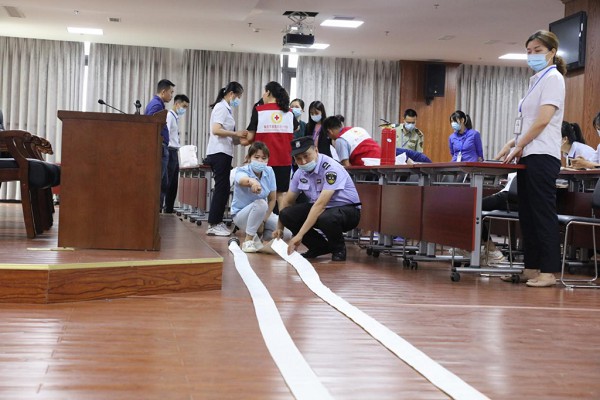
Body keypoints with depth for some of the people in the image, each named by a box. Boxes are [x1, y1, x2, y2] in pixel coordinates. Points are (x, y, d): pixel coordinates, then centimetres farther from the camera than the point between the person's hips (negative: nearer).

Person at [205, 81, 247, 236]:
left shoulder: (225, 108, 19)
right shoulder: (221, 107, -9)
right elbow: (216, 130, -21)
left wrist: (238, 136, 10)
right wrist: (236, 133, -19)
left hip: (221, 153, 10)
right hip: (220, 153, -10)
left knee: (222, 189, 10)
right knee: (221, 188, -9)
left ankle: (217, 222, 14)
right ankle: (213, 225, -7)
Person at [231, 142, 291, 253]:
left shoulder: (269, 172, -8)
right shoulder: (242, 171, -21)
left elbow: (272, 199, -2)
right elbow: (243, 180, -49)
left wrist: (263, 220, -12)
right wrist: (252, 182, -72)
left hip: (262, 213, 5)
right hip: (241, 214, -5)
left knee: (287, 232, -17)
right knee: (261, 203, -37)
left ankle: (257, 236, 9)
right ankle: (248, 240, -20)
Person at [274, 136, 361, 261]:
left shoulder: (330, 169, -26)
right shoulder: (300, 172, -3)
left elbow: (320, 204, -34)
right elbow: (288, 201, 11)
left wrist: (300, 235, -38)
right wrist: (279, 228, 7)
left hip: (347, 209, -7)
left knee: (326, 218, -40)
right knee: (286, 214, -13)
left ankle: (339, 249, -6)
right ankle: (319, 247, 5)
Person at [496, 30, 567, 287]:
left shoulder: (552, 78, -6)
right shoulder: (537, 80, 20)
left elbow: (543, 121, -15)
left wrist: (519, 145, -9)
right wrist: (512, 144, 12)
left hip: (542, 155, -9)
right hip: (528, 156, 9)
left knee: (542, 213, -9)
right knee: (527, 214, 9)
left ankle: (548, 272, -8)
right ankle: (531, 268, 14)